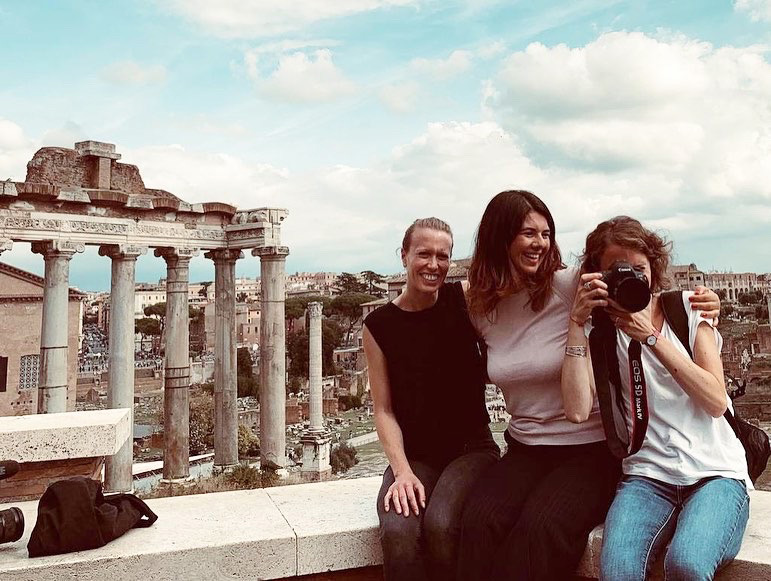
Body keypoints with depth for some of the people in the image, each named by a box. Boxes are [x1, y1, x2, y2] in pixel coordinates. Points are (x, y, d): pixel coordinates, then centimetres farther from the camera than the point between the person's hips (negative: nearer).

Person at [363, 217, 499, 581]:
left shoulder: (466, 301, -2)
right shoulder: (379, 325, 0)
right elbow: (384, 409, -1)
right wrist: (402, 471, -12)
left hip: (471, 447, 0)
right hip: (413, 455, 1)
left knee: (442, 525, -28)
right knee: (399, 531, -28)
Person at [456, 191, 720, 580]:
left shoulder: (570, 285, -10)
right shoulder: (480, 308, 5)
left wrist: (697, 303, -19)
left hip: (591, 449, -3)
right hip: (525, 450, 3)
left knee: (539, 529, -29)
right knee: (479, 520, -25)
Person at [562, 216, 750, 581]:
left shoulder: (687, 308, 8)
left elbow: (716, 401, -3)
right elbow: (578, 410, -11)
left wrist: (651, 336, -11)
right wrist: (576, 323, -11)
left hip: (714, 472, 1)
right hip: (648, 475, 0)